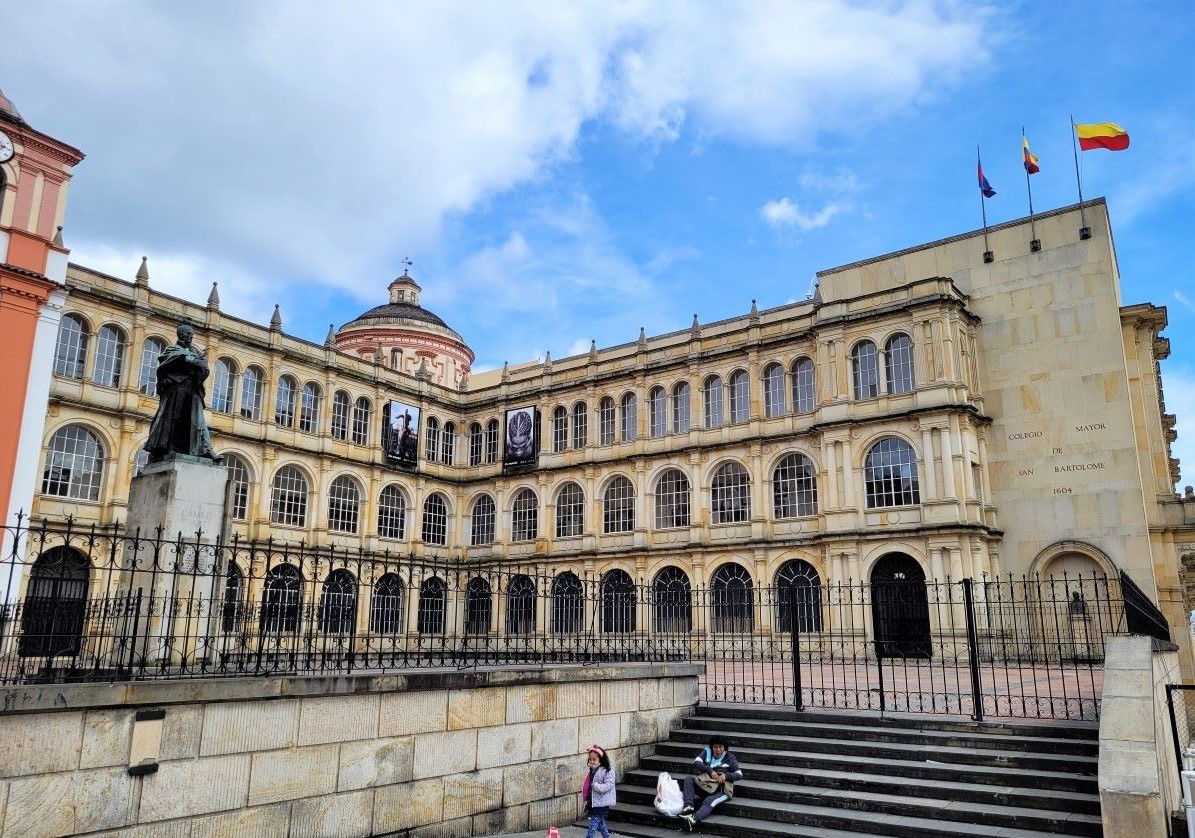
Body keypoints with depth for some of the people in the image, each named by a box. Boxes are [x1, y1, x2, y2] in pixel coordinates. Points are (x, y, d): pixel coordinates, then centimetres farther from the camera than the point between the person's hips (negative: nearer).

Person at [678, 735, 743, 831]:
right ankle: (688, 806, -34)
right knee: (688, 779, -15)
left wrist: (726, 775, -18)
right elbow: (696, 762, -5)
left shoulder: (730, 757, 4)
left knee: (709, 801, -34)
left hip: (721, 790, -4)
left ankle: (693, 819, -59)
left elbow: (739, 775, 0)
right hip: (705, 784, 5)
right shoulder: (707, 752, 9)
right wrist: (710, 771, -17)